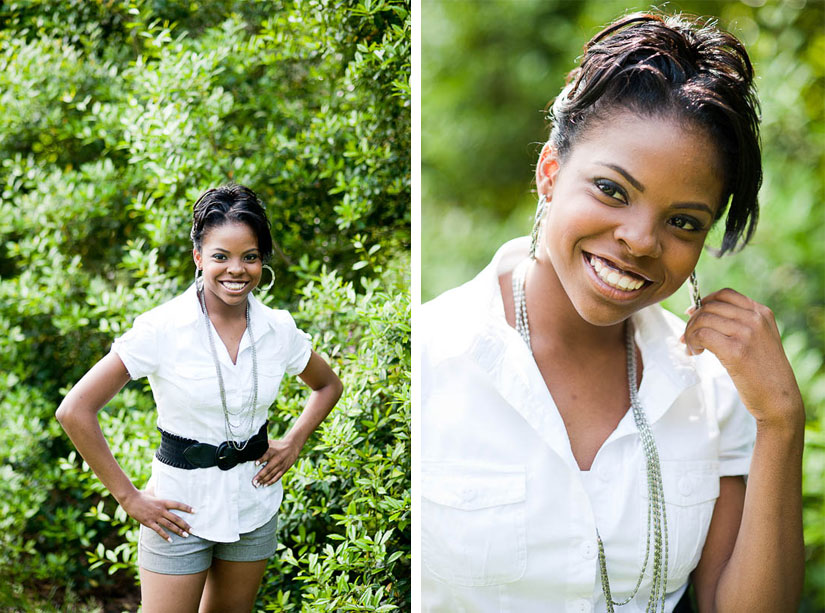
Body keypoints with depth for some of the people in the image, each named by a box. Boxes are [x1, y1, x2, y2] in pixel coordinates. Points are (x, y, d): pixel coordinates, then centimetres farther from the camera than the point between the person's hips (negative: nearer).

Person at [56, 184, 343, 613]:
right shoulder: (163, 328, -17)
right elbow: (75, 410, -18)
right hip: (181, 509, -4)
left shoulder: (278, 329, -4)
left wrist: (293, 444, 3)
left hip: (255, 507, 4)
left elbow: (328, 386, 17)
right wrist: (128, 496, -15)